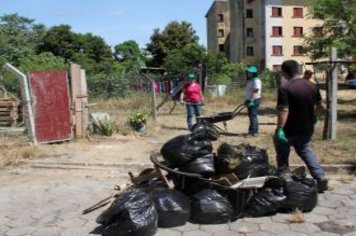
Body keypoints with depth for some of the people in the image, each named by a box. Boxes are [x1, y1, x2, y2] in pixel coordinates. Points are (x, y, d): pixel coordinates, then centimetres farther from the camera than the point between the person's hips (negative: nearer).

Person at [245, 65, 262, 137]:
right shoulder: (249, 81, 17)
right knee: (252, 116, 12)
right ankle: (255, 131, 18)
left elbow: (255, 92, -21)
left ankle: (252, 132, -8)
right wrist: (247, 100, 20)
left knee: (253, 116, -9)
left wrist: (252, 101, -27)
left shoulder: (256, 81, -13)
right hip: (250, 101, 10)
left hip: (254, 100, -10)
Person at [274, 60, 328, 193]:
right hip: (307, 128, 6)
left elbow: (284, 111, -28)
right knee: (305, 150, 26)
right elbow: (320, 107, 8)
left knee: (282, 155, 16)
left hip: (289, 130, -6)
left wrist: (279, 129, -28)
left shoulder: (284, 89, -20)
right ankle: (320, 177, 15)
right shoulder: (312, 86, 0)